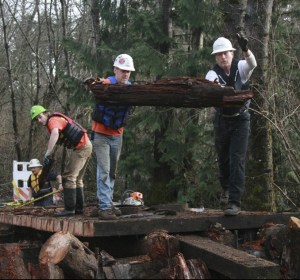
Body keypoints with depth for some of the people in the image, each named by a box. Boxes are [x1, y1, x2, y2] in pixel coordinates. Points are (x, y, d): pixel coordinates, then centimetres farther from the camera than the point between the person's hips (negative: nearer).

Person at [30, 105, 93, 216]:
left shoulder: (53, 120, -16)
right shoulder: (57, 119, 16)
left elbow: (55, 134, -38)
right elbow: (57, 140, 20)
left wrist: (47, 154, -40)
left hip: (81, 148, -10)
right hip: (86, 146, 10)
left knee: (69, 177, -10)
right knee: (77, 179, 16)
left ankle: (69, 208, -11)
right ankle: (78, 207, 21)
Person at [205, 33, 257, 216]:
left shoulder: (241, 68, -10)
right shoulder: (213, 74, -10)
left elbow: (253, 64, -33)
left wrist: (246, 49, -53)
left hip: (241, 120, -2)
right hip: (222, 120, 2)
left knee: (237, 159, -10)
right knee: (223, 158, 15)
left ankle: (235, 202, -10)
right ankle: (226, 188, 43)